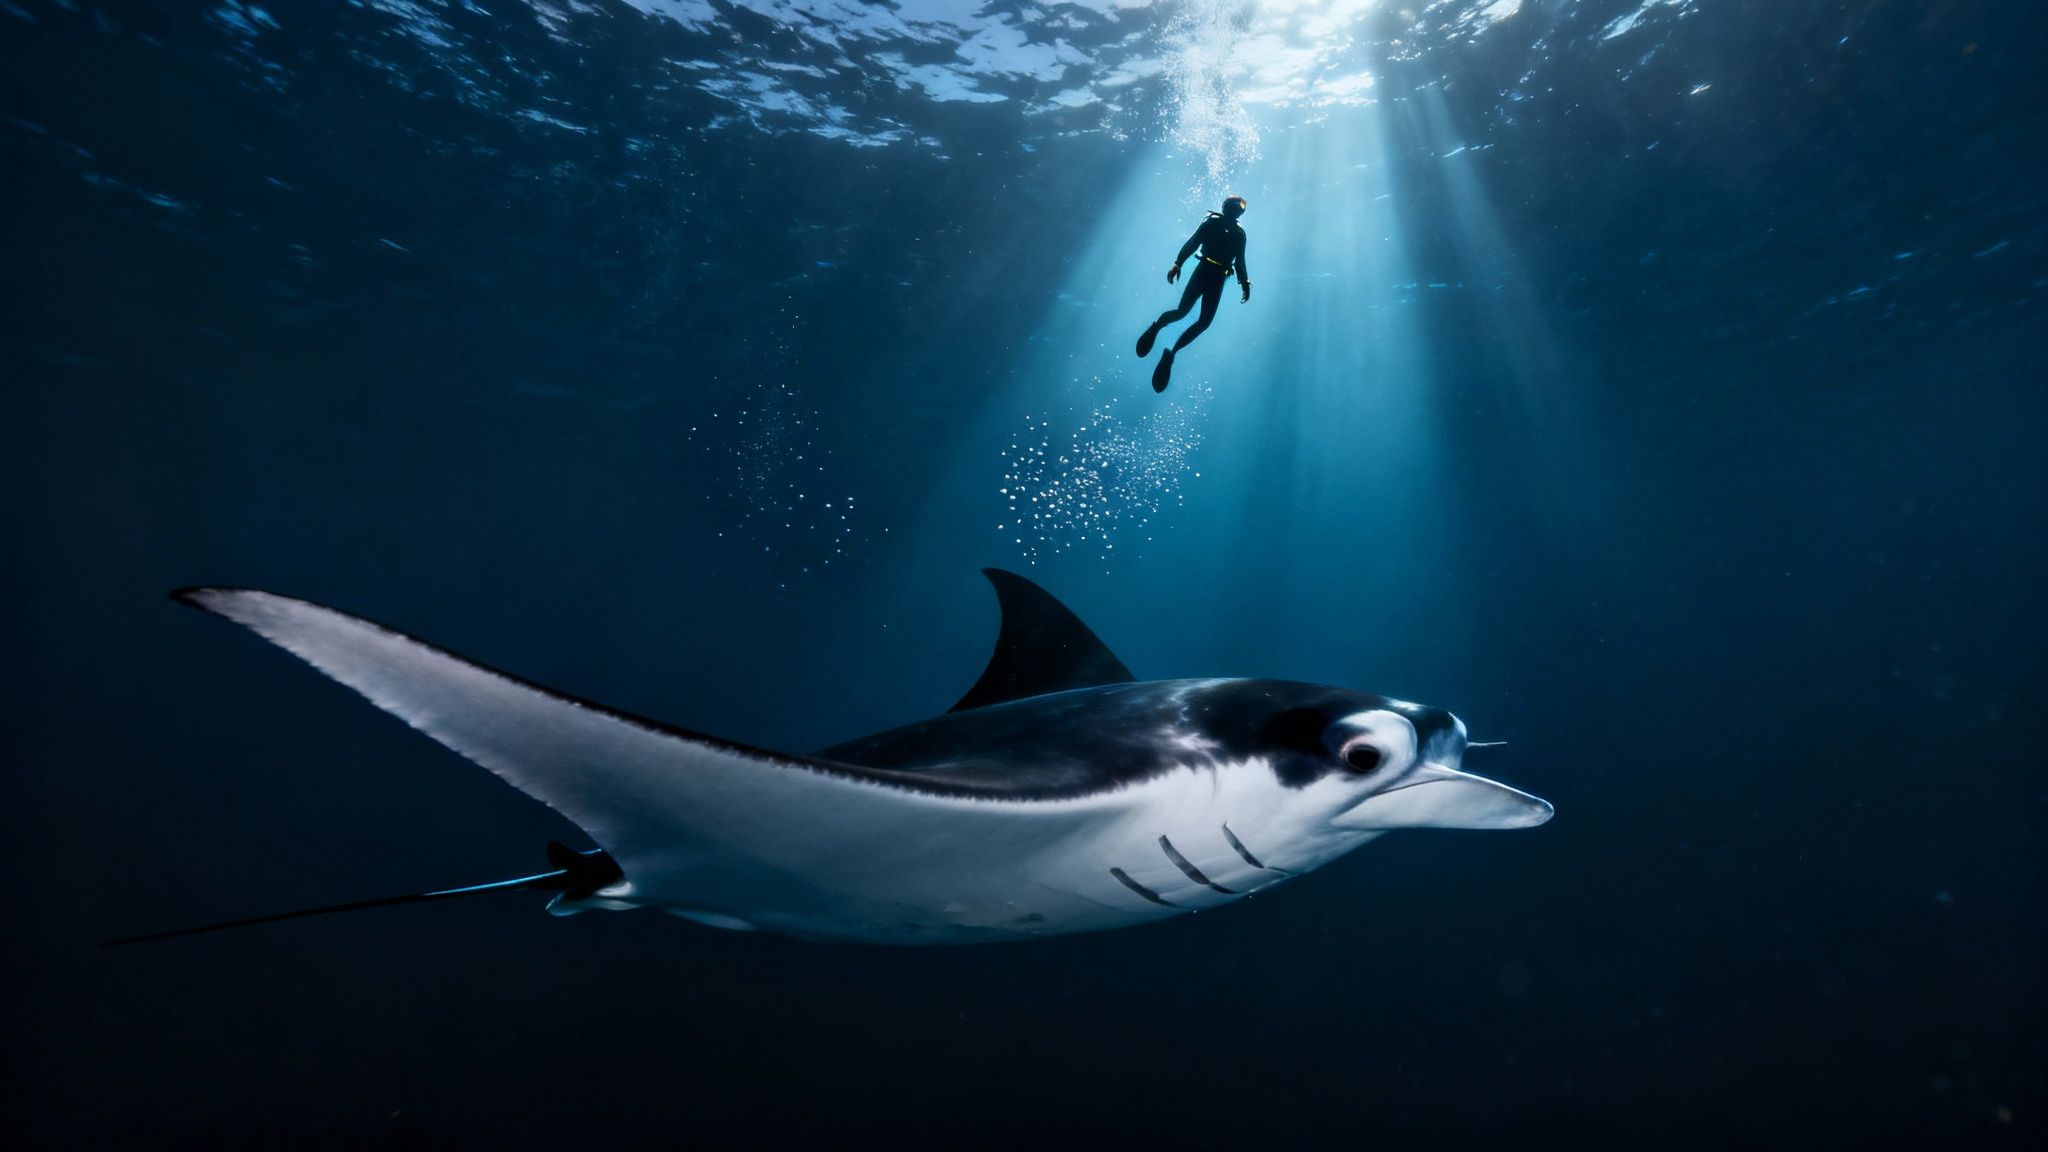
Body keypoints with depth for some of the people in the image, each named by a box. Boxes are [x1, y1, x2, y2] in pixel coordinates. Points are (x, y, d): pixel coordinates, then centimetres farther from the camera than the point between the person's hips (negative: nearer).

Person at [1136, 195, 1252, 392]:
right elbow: (1191, 244, -3)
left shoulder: (1239, 233, 15)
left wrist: (1245, 284, 8)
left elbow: (1239, 262, 20)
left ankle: (1171, 353, 2)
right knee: (1183, 311, -17)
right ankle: (1156, 326, 14)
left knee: (1204, 322, -7)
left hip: (1218, 279, 4)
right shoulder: (1212, 222, 3)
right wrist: (1177, 265, -14)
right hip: (1204, 271, -4)